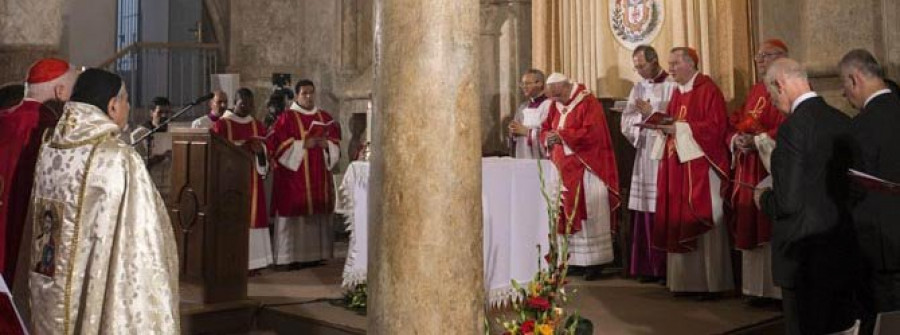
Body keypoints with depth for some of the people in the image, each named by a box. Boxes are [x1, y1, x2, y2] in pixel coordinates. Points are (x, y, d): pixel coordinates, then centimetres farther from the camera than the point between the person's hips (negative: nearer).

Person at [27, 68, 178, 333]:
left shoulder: (48, 152, 0)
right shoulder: (120, 160, -20)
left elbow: (39, 230, 9)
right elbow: (138, 241, -20)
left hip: (52, 297, 7)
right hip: (104, 300, -7)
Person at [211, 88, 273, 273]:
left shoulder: (258, 126, 13)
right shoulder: (222, 124, 1)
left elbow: (265, 160, 12)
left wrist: (259, 151, -11)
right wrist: (241, 148, -17)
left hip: (252, 181, 4)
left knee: (253, 217, 0)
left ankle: (251, 263, 4)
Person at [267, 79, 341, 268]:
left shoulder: (325, 117, 14)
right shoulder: (287, 118, -1)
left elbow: (336, 141, 14)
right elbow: (278, 144, -9)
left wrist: (326, 144, -7)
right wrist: (303, 144, -15)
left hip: (319, 176, 5)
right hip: (294, 176, -5)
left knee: (317, 214, 5)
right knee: (295, 213, -7)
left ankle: (316, 254, 12)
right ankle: (293, 257, -2)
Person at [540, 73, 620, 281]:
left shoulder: (588, 103, -9)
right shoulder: (556, 105, 13)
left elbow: (591, 133, -20)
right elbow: (545, 129, 14)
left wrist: (561, 135, -20)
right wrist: (548, 138, -9)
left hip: (586, 169, -7)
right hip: (563, 169, 7)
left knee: (588, 215, -3)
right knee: (565, 214, 5)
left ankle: (595, 262, 4)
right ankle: (572, 258, 12)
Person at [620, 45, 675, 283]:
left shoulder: (671, 87, -4)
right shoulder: (638, 88, 16)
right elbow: (626, 122, 13)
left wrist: (651, 113, -8)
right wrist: (642, 116, -5)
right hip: (643, 154, 6)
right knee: (644, 214, 4)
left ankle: (666, 267, 1)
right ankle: (648, 266, 11)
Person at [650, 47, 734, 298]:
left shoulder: (708, 90, -8)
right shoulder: (677, 92, 17)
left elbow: (715, 126, -16)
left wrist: (678, 128, -18)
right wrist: (663, 124, 0)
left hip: (700, 165, -8)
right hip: (677, 165, 8)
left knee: (701, 223, -4)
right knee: (679, 221, 7)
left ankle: (711, 283, 5)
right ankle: (687, 280, 14)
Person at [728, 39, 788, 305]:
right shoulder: (754, 91, 18)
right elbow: (734, 124, 15)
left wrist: (757, 140, -19)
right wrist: (737, 140, -6)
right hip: (749, 170, 8)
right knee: (752, 226, 8)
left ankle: (781, 288, 4)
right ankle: (758, 287, 16)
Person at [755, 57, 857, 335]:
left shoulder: (793, 127, -19)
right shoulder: (843, 121, 3)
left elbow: (788, 202, -22)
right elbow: (846, 184, 11)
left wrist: (764, 198, 0)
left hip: (805, 253, -7)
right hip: (844, 250, 7)